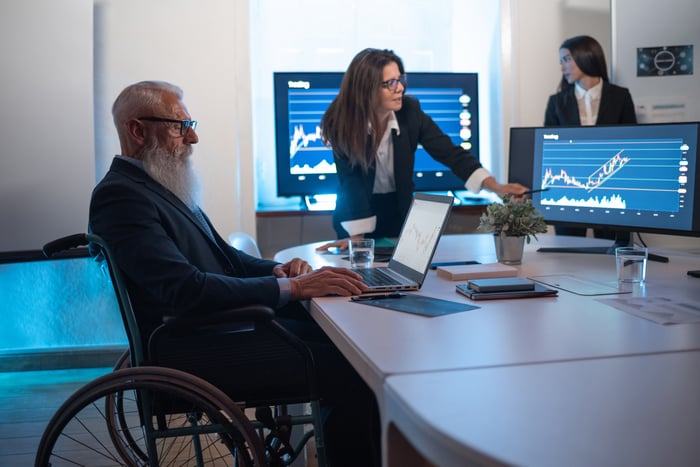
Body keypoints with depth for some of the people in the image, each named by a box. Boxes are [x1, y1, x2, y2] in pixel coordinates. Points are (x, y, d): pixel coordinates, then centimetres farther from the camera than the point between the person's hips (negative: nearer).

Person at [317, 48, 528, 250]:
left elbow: (450, 153, -16)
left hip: (400, 209, 2)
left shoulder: (410, 111, -17)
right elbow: (351, 182, -24)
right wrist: (356, 237, -27)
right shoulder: (342, 121, -22)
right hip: (355, 213, -2)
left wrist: (497, 187, -27)